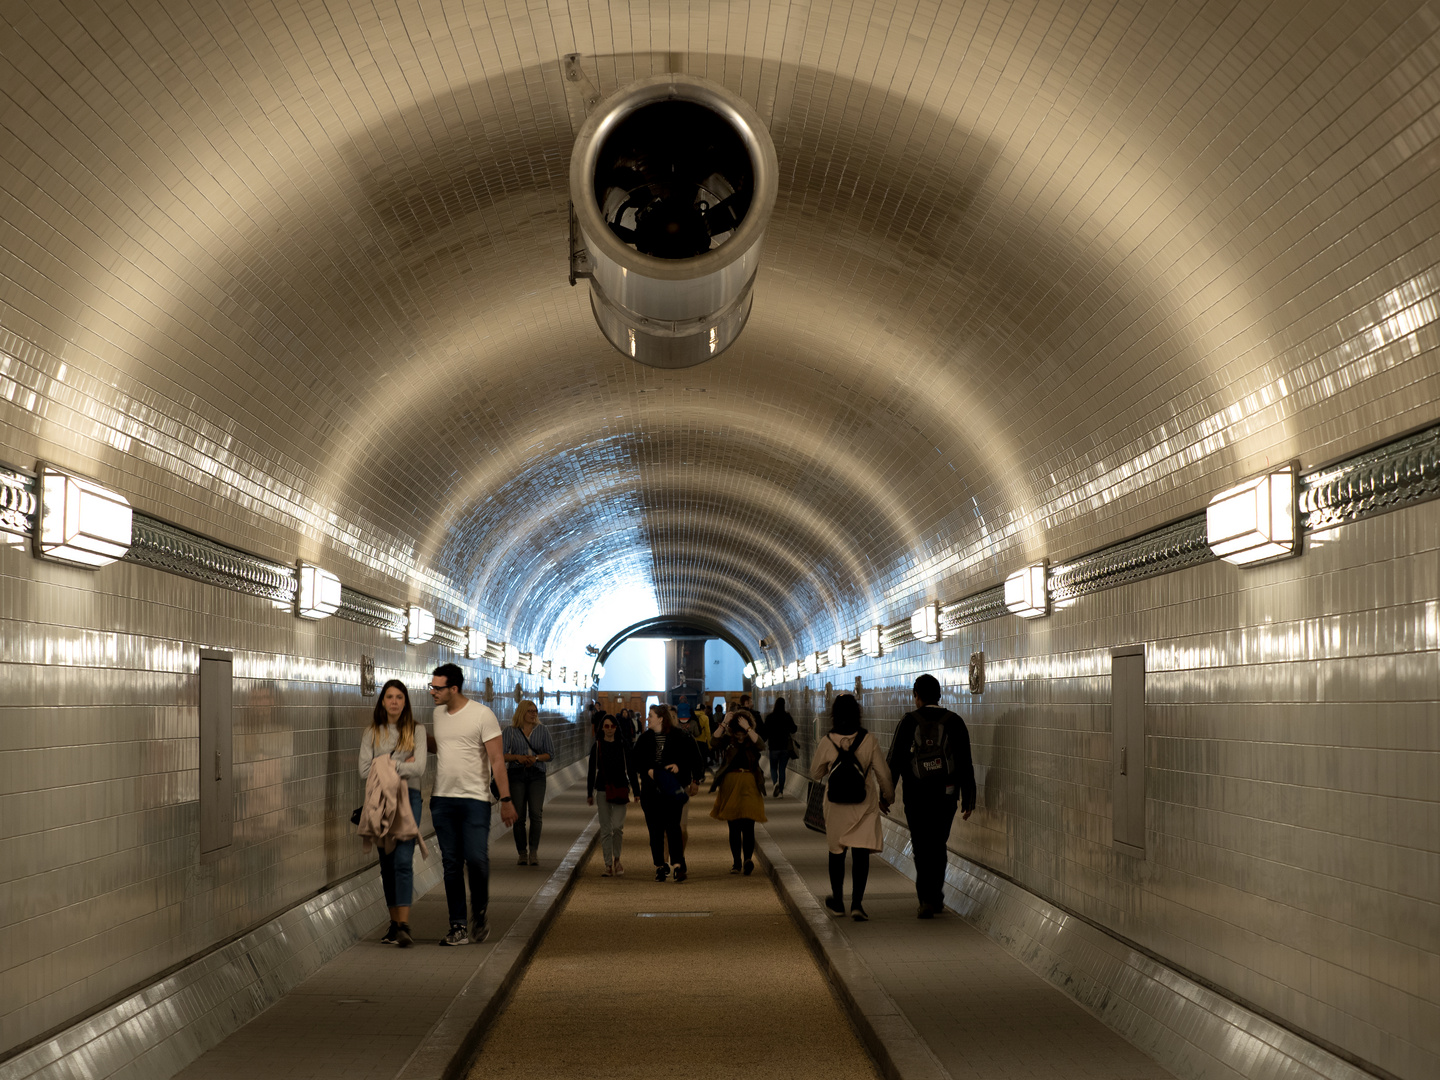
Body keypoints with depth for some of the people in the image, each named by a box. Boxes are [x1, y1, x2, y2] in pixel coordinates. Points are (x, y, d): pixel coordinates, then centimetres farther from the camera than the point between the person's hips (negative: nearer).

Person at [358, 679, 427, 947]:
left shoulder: (416, 730, 4)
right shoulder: (371, 733, 9)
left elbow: (419, 768, -7)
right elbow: (364, 771, -2)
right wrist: (400, 765, -7)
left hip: (408, 797, -3)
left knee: (403, 860, -13)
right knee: (387, 863, 6)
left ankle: (404, 926, -18)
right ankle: (394, 922, 15)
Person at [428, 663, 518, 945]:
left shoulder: (482, 715, -8)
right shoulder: (438, 715, 10)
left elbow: (497, 759, -9)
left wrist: (506, 800, -12)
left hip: (475, 798, -5)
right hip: (442, 799, 5)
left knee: (476, 859, -11)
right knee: (451, 864, 5)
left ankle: (479, 916, 11)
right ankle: (458, 927, 8)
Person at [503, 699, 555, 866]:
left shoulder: (542, 730, 10)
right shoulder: (510, 731, 6)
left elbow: (550, 754, 8)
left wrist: (536, 758, -10)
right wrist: (517, 757, -16)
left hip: (536, 774, 0)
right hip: (516, 774, 0)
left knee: (536, 813, -14)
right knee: (518, 815, -1)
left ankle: (534, 851, -12)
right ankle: (522, 852, 8)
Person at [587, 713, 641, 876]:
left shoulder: (623, 746, 2)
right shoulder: (597, 746, 4)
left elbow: (631, 770, 5)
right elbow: (592, 771, 8)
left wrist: (636, 791, 3)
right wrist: (590, 793, 7)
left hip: (620, 791, -1)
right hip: (603, 791, 1)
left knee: (617, 826, -12)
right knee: (605, 830, 2)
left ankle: (617, 858, 11)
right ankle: (608, 865, 9)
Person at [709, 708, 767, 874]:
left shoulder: (752, 740, 2)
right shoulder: (728, 740, 3)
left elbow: (760, 744, -20)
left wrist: (748, 729, -25)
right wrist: (723, 725, -23)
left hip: (749, 786, -2)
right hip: (730, 784, 2)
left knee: (748, 826, -13)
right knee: (734, 827, 6)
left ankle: (748, 859, -23)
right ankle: (737, 862, 12)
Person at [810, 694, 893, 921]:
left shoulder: (827, 742, -10)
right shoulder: (868, 740, -11)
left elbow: (815, 774, 3)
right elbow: (883, 773, -4)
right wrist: (886, 797, 12)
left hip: (836, 807, 1)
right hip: (864, 806, -1)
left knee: (836, 852, 17)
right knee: (861, 854, 2)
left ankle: (837, 901, 29)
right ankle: (857, 903, -10)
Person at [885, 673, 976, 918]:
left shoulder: (909, 722, -4)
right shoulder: (954, 722, 1)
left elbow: (894, 761, -3)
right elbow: (965, 763, 2)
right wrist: (968, 799, 7)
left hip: (916, 797, -2)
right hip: (946, 796, 2)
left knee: (922, 848, 3)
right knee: (938, 846, 17)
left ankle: (927, 899, -9)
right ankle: (936, 898, 23)